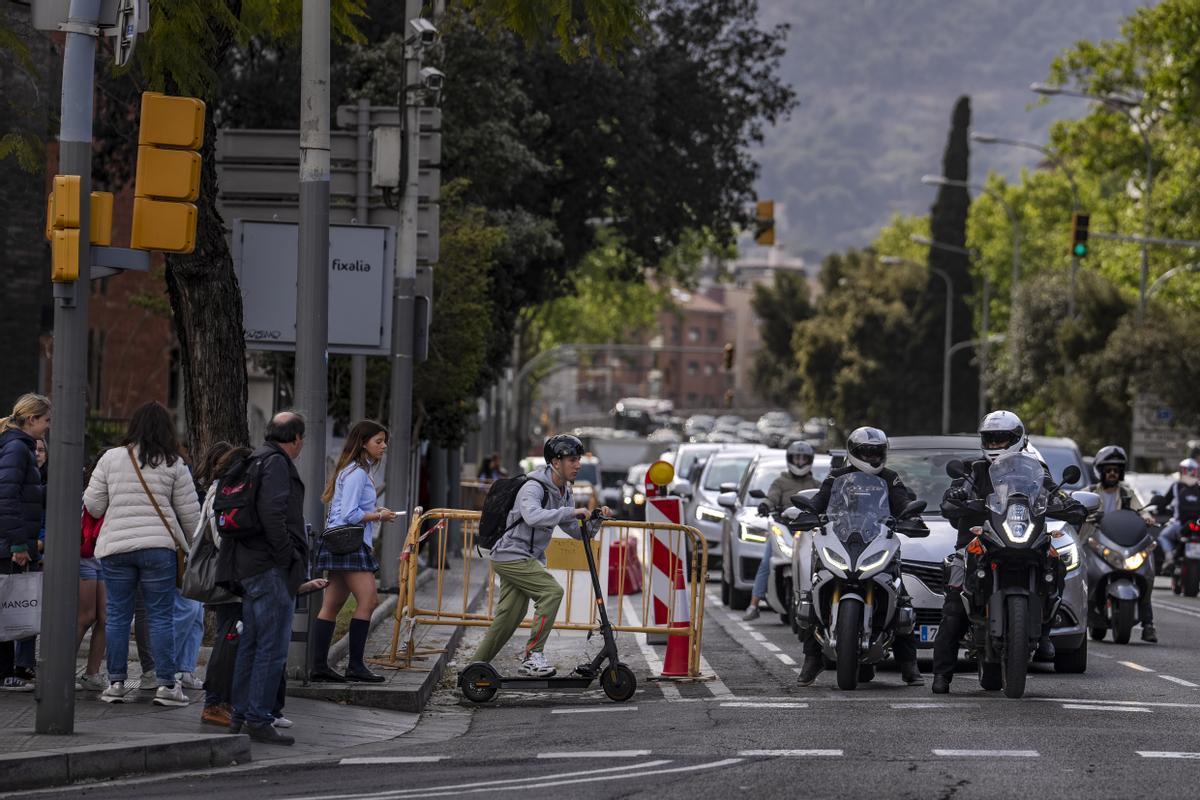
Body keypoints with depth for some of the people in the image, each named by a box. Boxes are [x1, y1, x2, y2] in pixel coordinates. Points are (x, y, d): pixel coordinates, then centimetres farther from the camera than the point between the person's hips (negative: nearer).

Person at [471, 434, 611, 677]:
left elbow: (577, 532, 15)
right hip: (512, 555, -9)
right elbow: (533, 516, -37)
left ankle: (476, 665, 17)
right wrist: (571, 512, -33)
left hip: (528, 559, 9)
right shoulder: (533, 488, -17)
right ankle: (532, 655, -18)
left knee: (508, 618, 8)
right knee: (552, 591, -21)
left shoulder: (564, 494, 11)